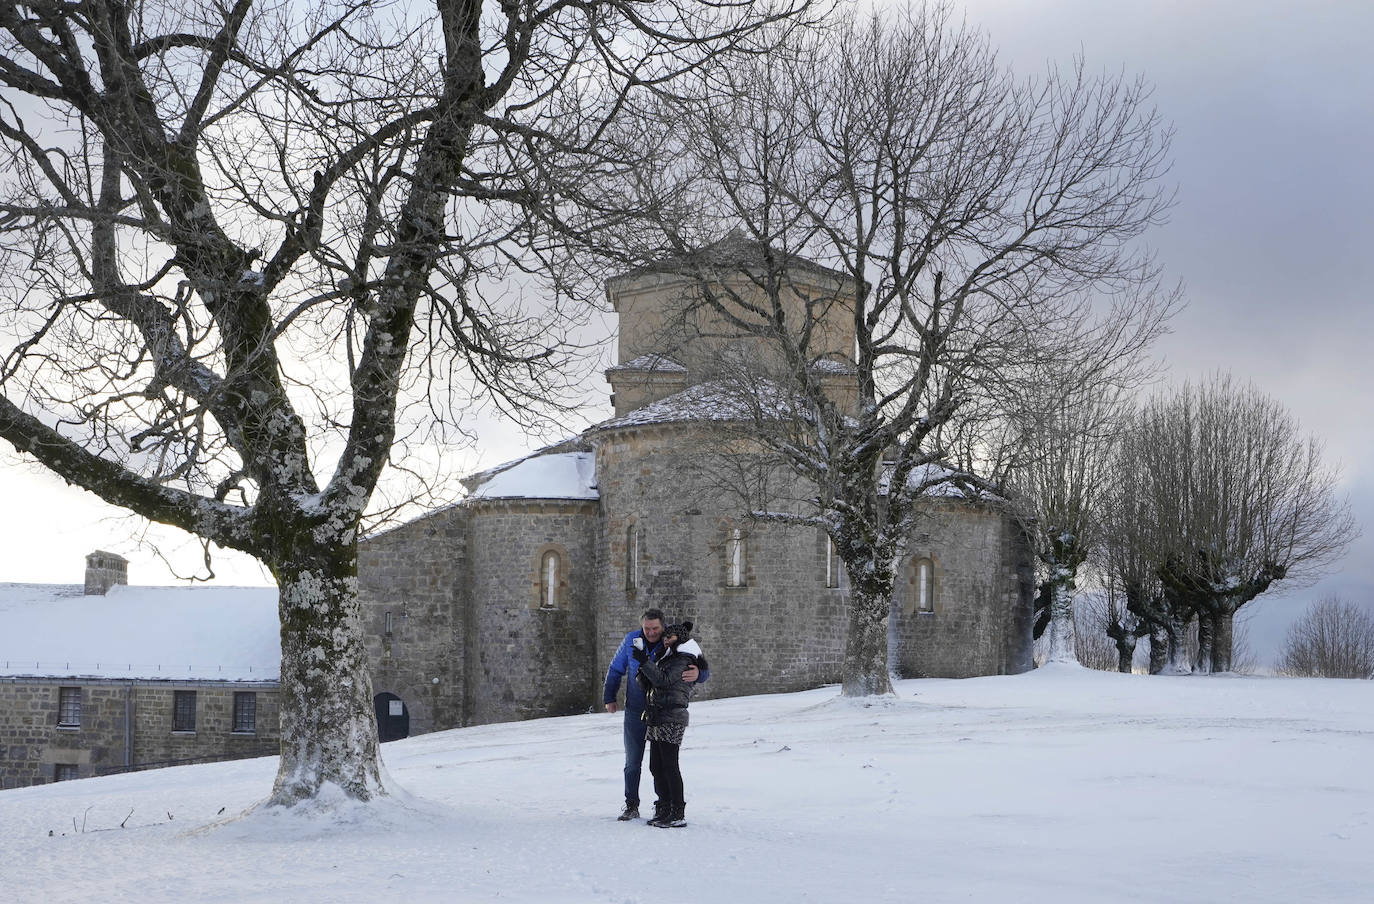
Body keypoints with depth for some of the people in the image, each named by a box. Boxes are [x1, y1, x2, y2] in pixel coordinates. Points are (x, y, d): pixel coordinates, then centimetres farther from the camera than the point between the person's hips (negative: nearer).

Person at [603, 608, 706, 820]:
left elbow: (703, 671, -15)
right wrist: (609, 697, 3)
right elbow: (615, 669, 9)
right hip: (635, 713, 2)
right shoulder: (631, 641, -5)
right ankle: (631, 806, 16)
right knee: (632, 761, 7)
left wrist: (697, 674, -40)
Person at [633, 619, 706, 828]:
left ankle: (678, 814, -7)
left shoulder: (682, 661, -6)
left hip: (671, 719, -9)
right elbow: (645, 684, 16)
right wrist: (643, 662, 1)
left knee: (669, 766, -9)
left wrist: (645, 662, -18)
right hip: (656, 720, 9)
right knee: (656, 767, 10)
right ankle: (664, 811, 17)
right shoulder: (663, 658, 21)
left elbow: (663, 680, -20)